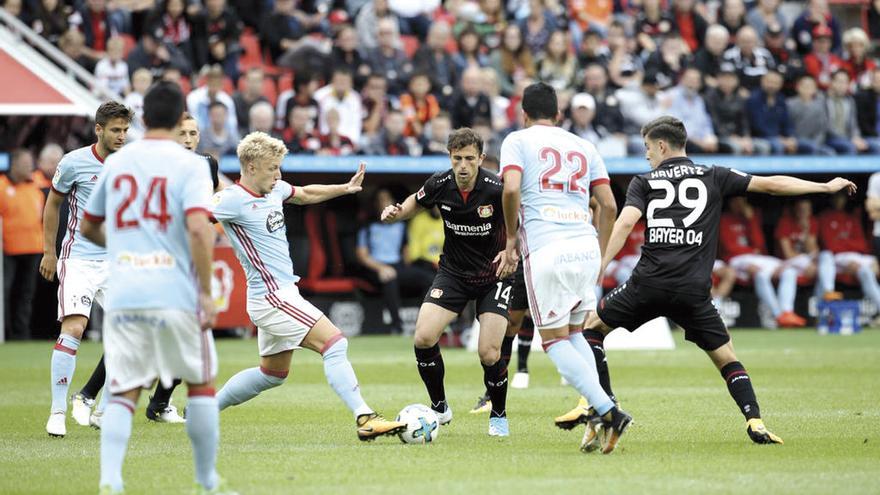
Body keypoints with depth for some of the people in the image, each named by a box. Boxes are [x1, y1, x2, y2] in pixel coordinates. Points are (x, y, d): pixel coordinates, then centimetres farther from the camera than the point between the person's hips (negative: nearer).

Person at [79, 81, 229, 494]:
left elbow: (88, 227, 21)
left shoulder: (116, 162, 10)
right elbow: (198, 228, -18)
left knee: (122, 395, 3)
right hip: (175, 295, -3)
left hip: (121, 296, 3)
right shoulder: (189, 164, -4)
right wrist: (206, 293, -14)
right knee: (201, 385, 14)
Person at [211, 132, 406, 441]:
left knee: (272, 373, 20)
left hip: (281, 293, 10)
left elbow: (306, 194, 27)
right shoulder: (233, 200, -16)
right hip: (271, 296, -10)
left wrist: (345, 188, 22)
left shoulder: (274, 190, 9)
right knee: (335, 343, -17)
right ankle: (365, 419, -22)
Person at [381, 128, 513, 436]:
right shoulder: (439, 184, -11)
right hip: (453, 273, 3)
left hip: (493, 276, -3)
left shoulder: (496, 189, -22)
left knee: (489, 354, -14)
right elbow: (416, 203, 11)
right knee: (423, 338, -14)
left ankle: (499, 416, 14)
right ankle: (439, 408, 9)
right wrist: (396, 212, -9)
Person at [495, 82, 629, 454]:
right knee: (575, 333, 20)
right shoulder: (584, 147, 20)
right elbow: (609, 205, 14)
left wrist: (511, 240, 4)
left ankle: (607, 410, -15)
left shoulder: (517, 141, 8)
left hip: (545, 248, -5)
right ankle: (595, 412, 4)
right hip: (586, 245, 5)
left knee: (555, 340, 2)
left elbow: (511, 188, -9)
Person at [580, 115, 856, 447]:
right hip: (693, 292, 1)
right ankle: (755, 422, -7)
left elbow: (625, 223, -5)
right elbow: (771, 184, 13)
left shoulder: (644, 182, 11)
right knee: (726, 358, 12)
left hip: (649, 283, -1)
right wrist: (827, 187, 22)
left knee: (593, 324, 20)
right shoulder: (714, 177, 14)